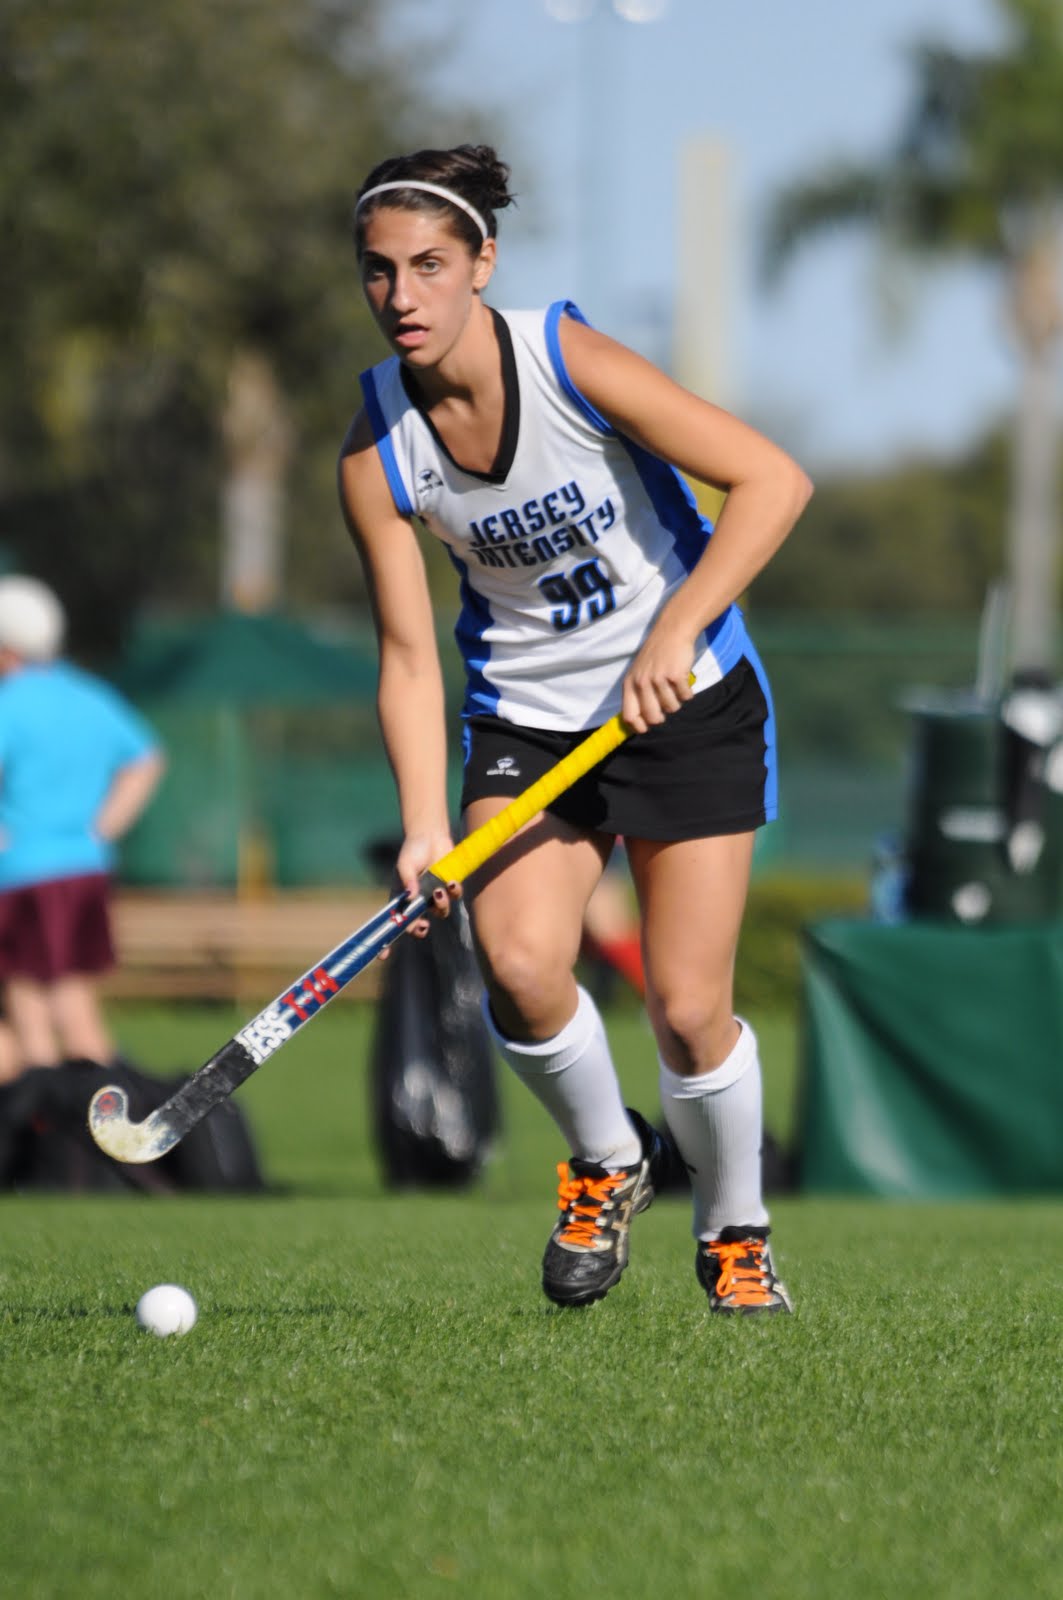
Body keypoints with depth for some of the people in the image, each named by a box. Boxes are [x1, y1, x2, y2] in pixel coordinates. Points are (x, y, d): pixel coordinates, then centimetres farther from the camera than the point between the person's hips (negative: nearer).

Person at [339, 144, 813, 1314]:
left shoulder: (570, 362, -21)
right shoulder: (375, 457, -11)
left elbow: (773, 481, -21)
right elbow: (409, 658, -7)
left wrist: (675, 631, -29)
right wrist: (426, 826, -20)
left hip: (689, 698, -2)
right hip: (526, 716, 3)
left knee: (687, 1008, -8)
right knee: (518, 963, -21)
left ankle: (734, 1230, 20)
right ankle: (606, 1162, 10)